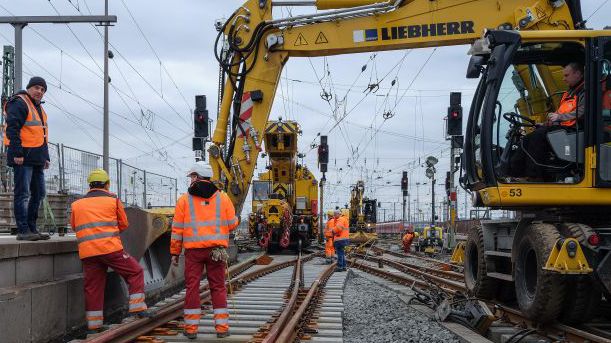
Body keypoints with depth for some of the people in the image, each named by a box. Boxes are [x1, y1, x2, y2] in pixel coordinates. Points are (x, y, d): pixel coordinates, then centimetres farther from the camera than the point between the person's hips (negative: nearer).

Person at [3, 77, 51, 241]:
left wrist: (46, 157, 22)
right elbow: (12, 129, -17)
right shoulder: (19, 103, -8)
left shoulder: (39, 108, 22)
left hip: (37, 159, 10)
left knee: (38, 194, 11)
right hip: (23, 158, -10)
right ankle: (23, 231, -8)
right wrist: (17, 153, -23)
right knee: (23, 194, -8)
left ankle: (32, 228, 19)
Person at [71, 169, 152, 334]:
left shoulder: (77, 204, 14)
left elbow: (74, 226, 25)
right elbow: (124, 224, 13)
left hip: (87, 252, 4)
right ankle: (138, 307, 1)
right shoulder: (113, 200, 6)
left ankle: (94, 325, 10)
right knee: (135, 272, 10)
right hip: (110, 248, -4)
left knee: (93, 287, 8)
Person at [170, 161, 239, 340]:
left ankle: (191, 327, 8)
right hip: (217, 249, 1)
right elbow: (232, 224, 4)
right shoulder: (222, 197, 3)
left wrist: (175, 252, 9)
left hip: (193, 250, -1)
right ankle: (222, 327, 7)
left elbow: (177, 229, 1)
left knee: (192, 287, 6)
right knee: (218, 287, 7)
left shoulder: (184, 199, 1)